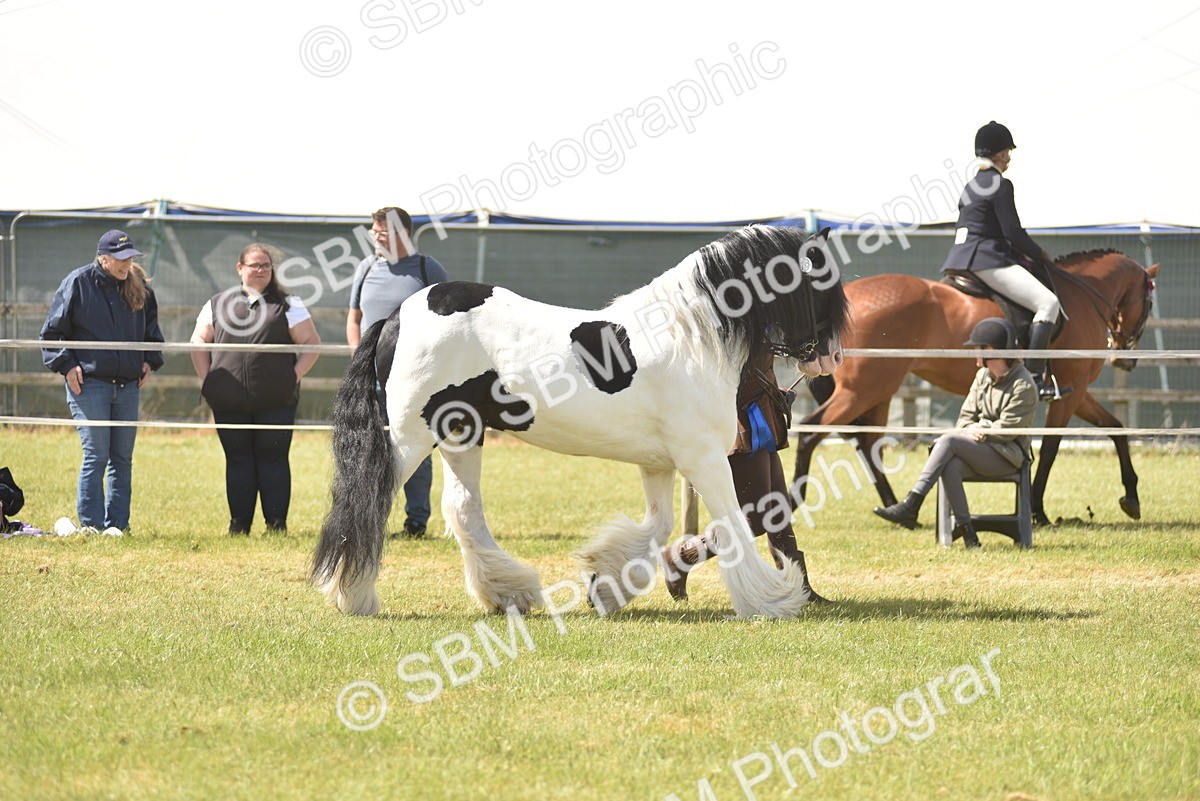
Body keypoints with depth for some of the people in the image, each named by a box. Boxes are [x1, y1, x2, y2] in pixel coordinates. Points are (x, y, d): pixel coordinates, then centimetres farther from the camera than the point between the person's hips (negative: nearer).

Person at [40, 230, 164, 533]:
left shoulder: (139, 286, 10)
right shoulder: (78, 283, -4)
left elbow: (151, 327, 27)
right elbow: (52, 332, 1)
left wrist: (149, 361, 13)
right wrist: (66, 365, -9)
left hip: (128, 385, 5)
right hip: (90, 383, -5)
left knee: (123, 459, 6)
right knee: (95, 456, -8)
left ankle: (118, 525, 11)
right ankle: (91, 526, -3)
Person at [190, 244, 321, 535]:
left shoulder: (287, 305, 7)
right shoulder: (218, 304, 11)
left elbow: (311, 343, 7)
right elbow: (199, 341, 16)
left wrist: (295, 375, -4)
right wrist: (207, 379, 5)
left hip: (276, 401, -2)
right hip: (229, 403, 2)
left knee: (273, 459, -1)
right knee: (238, 460, 5)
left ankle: (277, 523, 3)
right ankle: (238, 524, 9)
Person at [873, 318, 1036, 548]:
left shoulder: (1024, 386, -8)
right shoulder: (982, 376, 16)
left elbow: (1006, 430, -13)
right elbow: (966, 417, 14)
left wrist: (979, 430, -8)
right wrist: (970, 431, -7)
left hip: (1007, 457, -6)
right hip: (978, 452, 6)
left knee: (949, 440, -28)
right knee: (951, 467, -31)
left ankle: (911, 505, -33)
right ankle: (965, 530, -31)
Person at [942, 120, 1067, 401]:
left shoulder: (970, 185, 19)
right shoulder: (1000, 185, -8)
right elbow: (1014, 233, -13)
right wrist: (1042, 256, 3)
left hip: (959, 259, 10)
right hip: (987, 260, -10)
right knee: (1048, 302, -18)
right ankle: (1035, 377, -28)